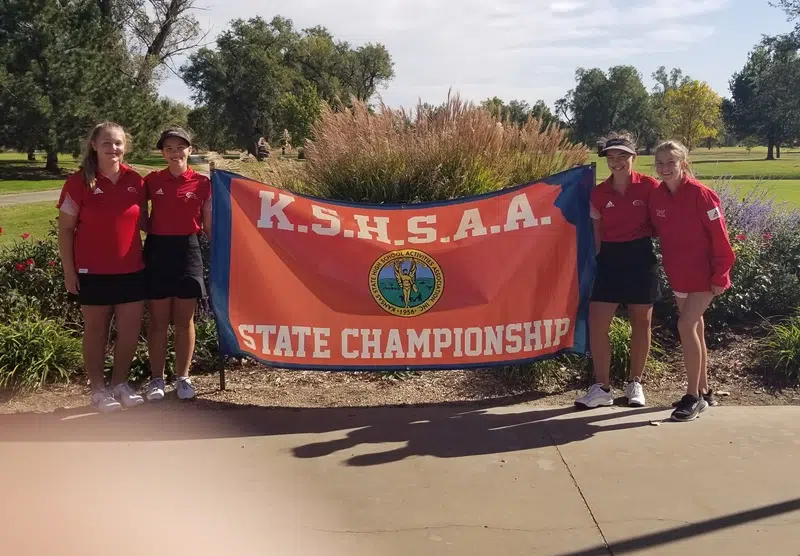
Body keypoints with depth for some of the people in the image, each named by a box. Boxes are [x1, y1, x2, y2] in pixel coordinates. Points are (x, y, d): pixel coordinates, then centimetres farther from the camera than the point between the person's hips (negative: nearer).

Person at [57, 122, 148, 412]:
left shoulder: (135, 181, 2)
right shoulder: (79, 182, -8)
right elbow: (65, 229, -5)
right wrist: (69, 270, -8)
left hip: (131, 270, 4)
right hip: (93, 272, -3)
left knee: (130, 330, 8)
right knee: (96, 330, 8)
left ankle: (120, 383, 26)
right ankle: (97, 388, 21)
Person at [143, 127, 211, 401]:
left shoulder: (202, 183, 0)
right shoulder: (152, 180, 2)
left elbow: (208, 226, 4)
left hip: (188, 252, 0)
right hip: (158, 251, 0)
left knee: (184, 321, 7)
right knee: (158, 321, 7)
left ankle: (183, 377, 18)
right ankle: (157, 379, 17)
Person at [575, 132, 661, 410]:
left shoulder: (649, 186, -7)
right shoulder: (599, 193, 2)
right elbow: (597, 232, 8)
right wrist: (599, 257, 3)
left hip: (640, 257, -2)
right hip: (610, 259, 2)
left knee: (641, 322, 8)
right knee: (596, 322, -4)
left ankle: (635, 384, 24)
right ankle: (602, 388, 7)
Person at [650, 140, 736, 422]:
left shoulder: (700, 194, -17)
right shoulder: (656, 197, 0)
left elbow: (719, 237, -15)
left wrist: (720, 275, -15)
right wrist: (668, 266, 7)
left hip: (704, 275, -7)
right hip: (678, 276, 7)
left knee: (686, 326, -16)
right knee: (695, 329, 14)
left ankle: (694, 396, -4)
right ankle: (704, 391, 27)